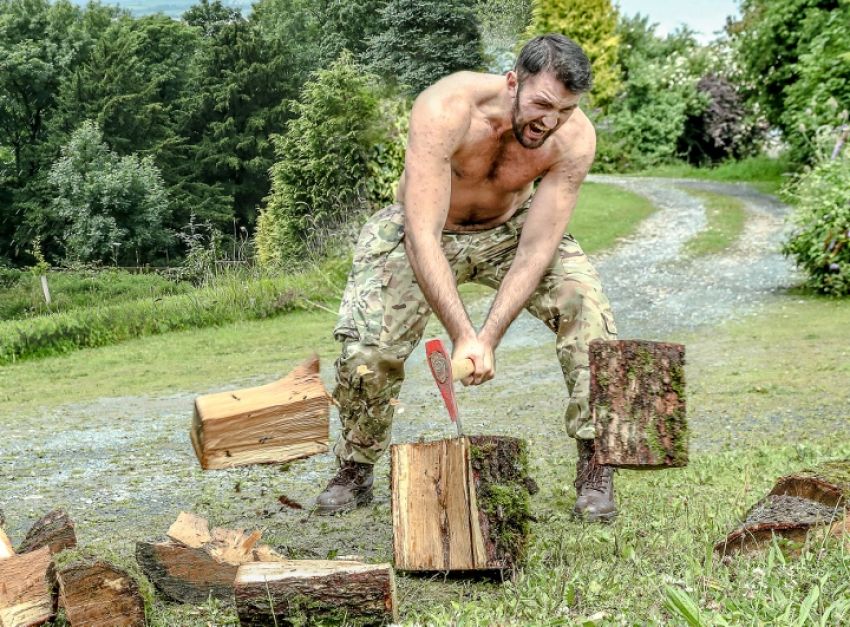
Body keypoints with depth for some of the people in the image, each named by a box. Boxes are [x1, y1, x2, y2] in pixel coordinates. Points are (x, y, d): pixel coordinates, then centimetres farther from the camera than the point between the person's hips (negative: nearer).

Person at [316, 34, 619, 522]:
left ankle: (595, 464, -8)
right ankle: (355, 472, 11)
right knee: (365, 349, -17)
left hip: (511, 228, 2)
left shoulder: (575, 139, -27)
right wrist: (463, 336, -45)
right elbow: (422, 236, -39)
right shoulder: (446, 110, -36)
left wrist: (488, 339, -35)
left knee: (586, 307, -22)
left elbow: (535, 249, -26)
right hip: (425, 231, -2)